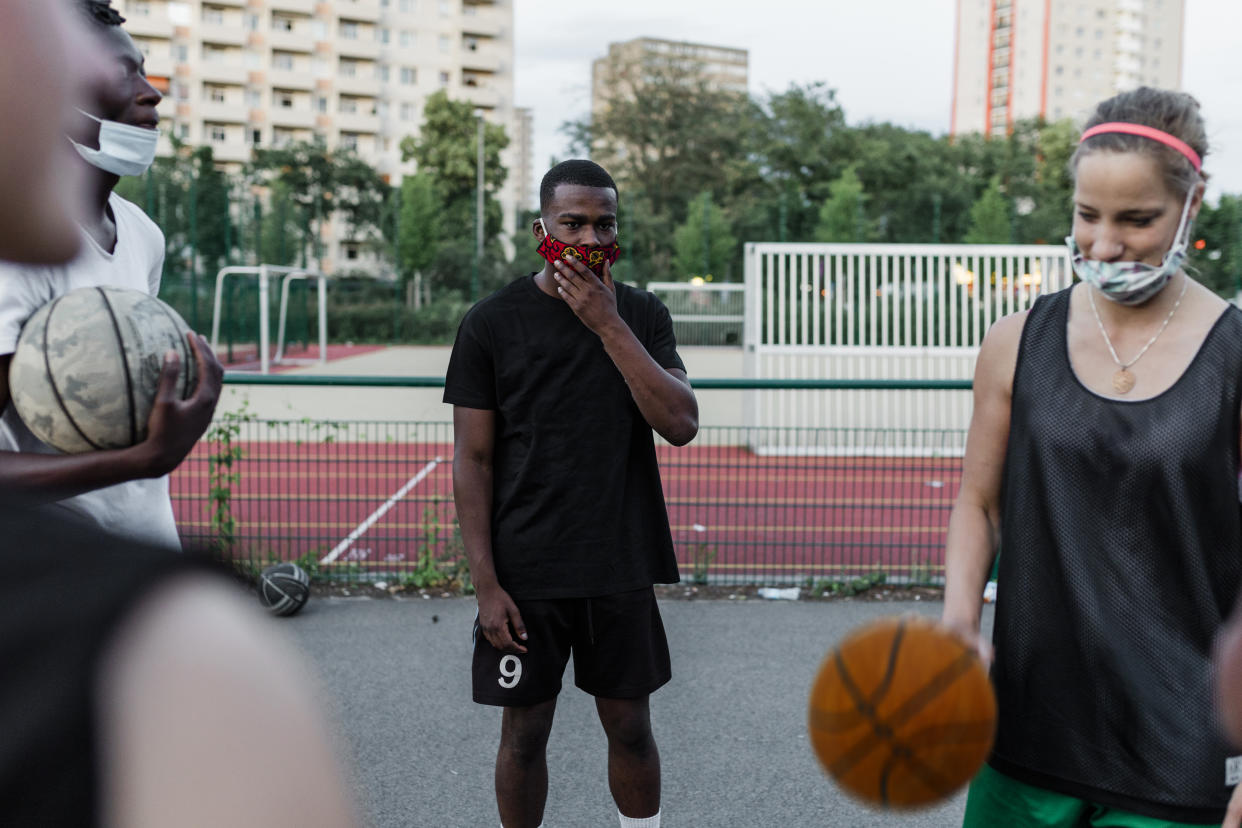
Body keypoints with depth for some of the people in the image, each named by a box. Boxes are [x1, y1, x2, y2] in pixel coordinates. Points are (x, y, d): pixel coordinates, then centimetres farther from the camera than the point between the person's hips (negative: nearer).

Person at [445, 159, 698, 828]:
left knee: (630, 727, 12)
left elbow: (681, 424, -10)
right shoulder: (492, 321, -2)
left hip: (621, 567, 2)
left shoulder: (642, 315, 4)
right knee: (524, 733, 9)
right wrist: (485, 583, -8)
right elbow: (473, 459, -3)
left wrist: (608, 325, -15)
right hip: (525, 572, -1)